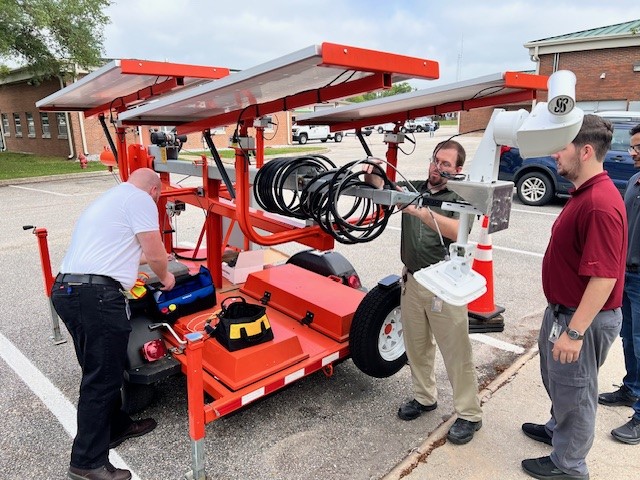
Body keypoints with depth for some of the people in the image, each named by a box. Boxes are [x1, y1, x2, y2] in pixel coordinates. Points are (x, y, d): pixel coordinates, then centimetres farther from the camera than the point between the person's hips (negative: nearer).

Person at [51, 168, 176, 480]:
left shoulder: (108, 198, 27)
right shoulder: (140, 199, -3)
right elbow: (154, 254, -6)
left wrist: (139, 257, 54)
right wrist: (165, 276, 14)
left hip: (67, 289, 10)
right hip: (95, 295, -10)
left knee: (102, 370, 21)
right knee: (102, 378, -2)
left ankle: (115, 427, 36)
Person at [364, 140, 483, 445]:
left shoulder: (459, 200, -10)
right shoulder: (413, 189, 6)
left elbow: (457, 231, -29)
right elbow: (382, 189, 2)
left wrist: (419, 210, -39)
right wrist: (371, 176, -19)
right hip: (412, 281, 5)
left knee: (456, 352, 4)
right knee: (416, 346, 17)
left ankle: (469, 414, 21)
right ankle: (424, 397, 37)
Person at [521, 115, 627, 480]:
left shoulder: (600, 204, -28)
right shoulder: (584, 193, 6)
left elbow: (604, 277, -29)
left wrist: (575, 331, -26)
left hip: (582, 319, -10)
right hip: (563, 310, 10)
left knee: (573, 390, 10)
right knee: (556, 380, 28)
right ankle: (559, 429, 51)